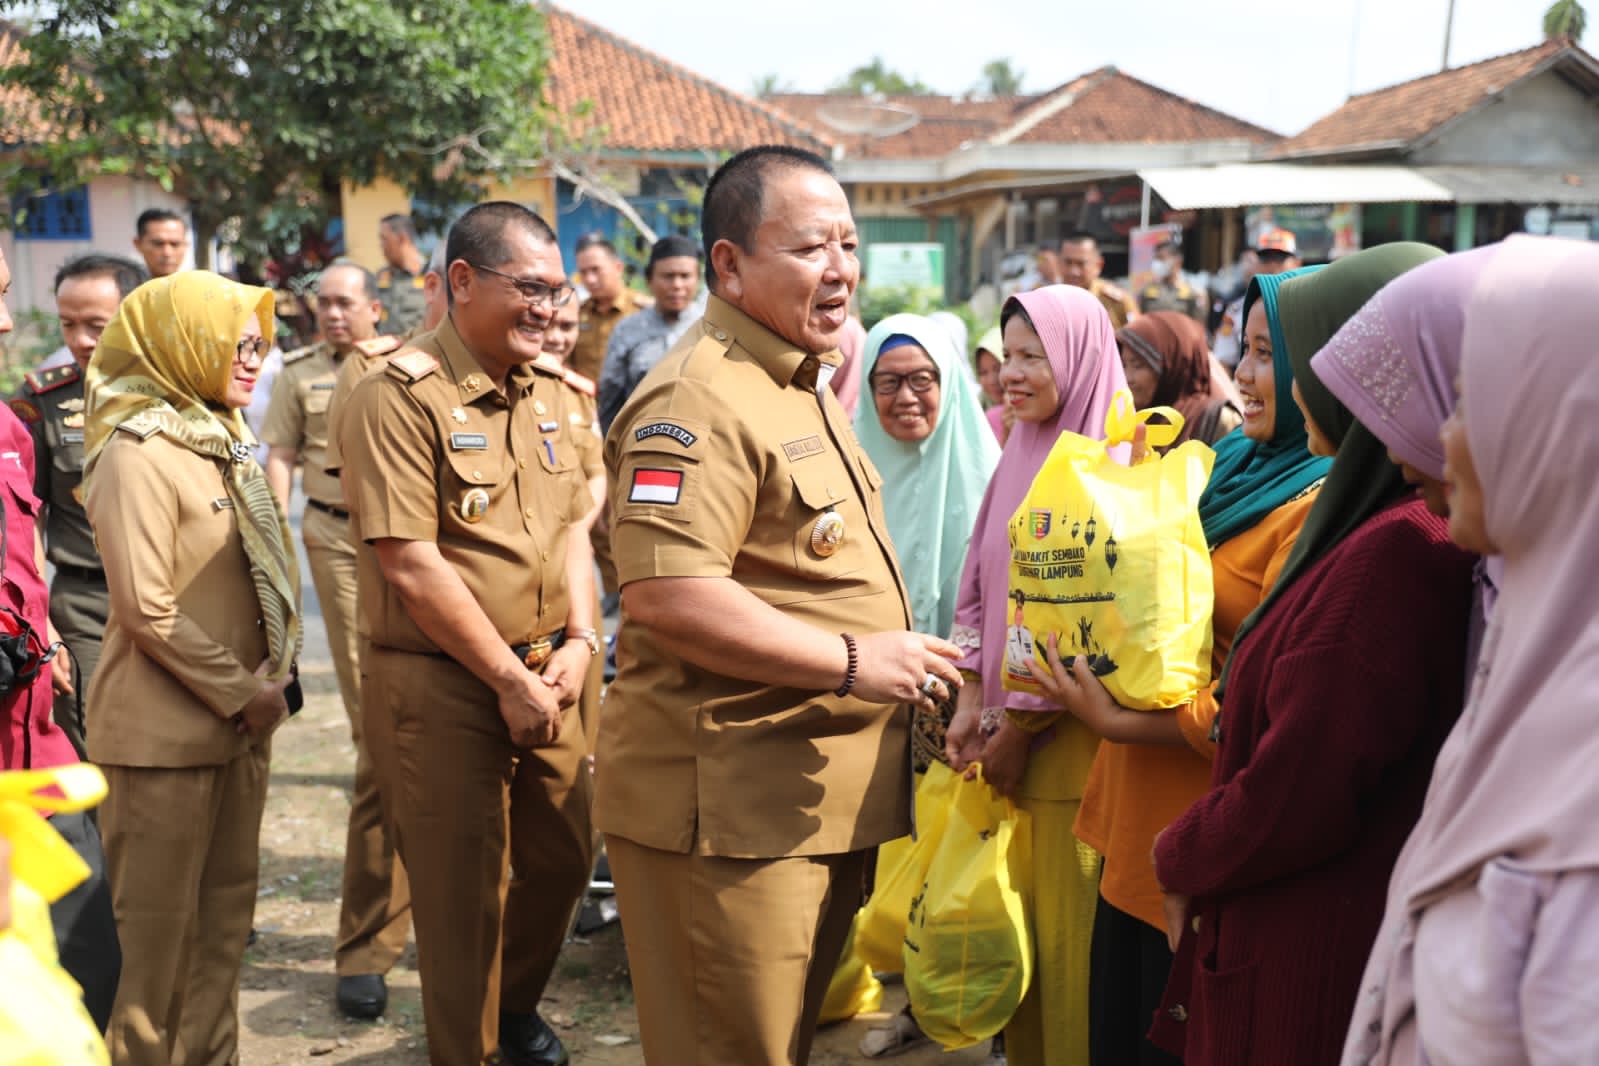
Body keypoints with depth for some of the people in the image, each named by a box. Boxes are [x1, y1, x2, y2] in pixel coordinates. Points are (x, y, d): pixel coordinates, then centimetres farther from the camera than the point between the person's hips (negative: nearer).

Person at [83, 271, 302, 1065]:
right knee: (158, 925, 3)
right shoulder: (138, 454, -14)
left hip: (237, 720, 8)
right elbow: (149, 612, -18)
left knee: (225, 912, 15)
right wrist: (242, 693, -13)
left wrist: (269, 680, 5)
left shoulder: (220, 441, 12)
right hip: (165, 730, -8)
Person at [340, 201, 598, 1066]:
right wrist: (509, 681, -14)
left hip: (543, 675, 7)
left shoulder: (550, 387, 6)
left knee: (563, 855, 18)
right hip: (440, 685, -7)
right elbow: (411, 565, -19)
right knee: (462, 888, 5)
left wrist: (578, 641, -4)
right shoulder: (400, 396, -15)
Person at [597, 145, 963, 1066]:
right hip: (730, 806, -10)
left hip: (821, 803, 10)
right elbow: (666, 596, -29)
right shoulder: (701, 401, -19)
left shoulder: (803, 390, 17)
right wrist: (852, 660, -25)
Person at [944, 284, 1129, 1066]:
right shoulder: (1020, 454, 11)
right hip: (1010, 722, 7)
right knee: (1014, 918, 14)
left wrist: (1019, 724, -11)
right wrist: (974, 698, 1)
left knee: (1067, 928, 1)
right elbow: (981, 582, 12)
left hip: (1068, 730, -7)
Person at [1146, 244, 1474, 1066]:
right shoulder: (1415, 528, 7)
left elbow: (1293, 802, -24)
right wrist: (1200, 857, 6)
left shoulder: (1389, 553, -25)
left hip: (1310, 974, -9)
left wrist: (1181, 858, -6)